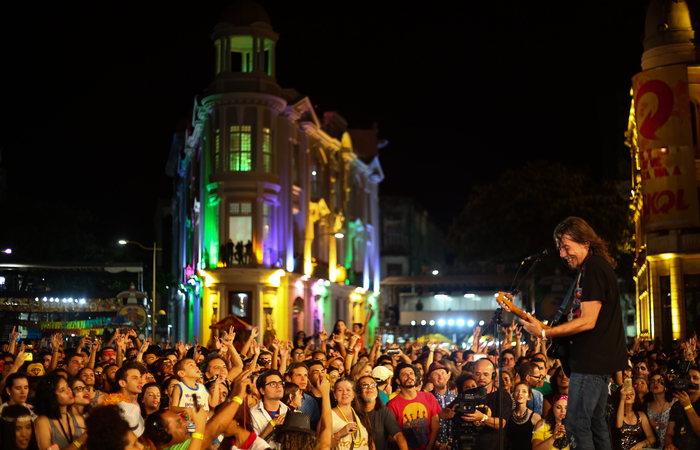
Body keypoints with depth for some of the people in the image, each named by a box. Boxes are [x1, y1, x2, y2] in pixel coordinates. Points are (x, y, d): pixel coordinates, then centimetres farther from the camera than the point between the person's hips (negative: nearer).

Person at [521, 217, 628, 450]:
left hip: (592, 359, -11)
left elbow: (588, 321, -22)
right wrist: (555, 332, 13)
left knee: (577, 425, -9)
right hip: (599, 358, 11)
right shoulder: (597, 266, 16)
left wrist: (545, 333, -19)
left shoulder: (593, 267, -17)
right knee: (596, 422, 17)